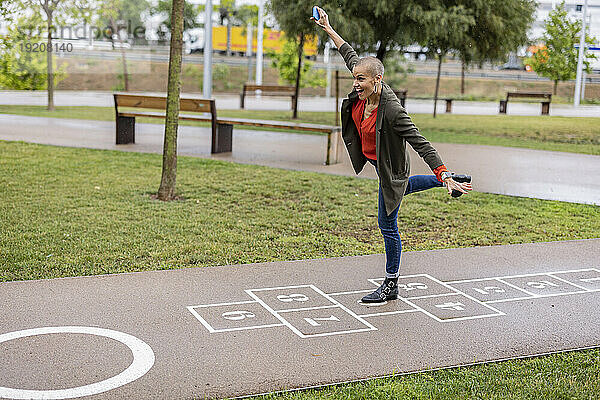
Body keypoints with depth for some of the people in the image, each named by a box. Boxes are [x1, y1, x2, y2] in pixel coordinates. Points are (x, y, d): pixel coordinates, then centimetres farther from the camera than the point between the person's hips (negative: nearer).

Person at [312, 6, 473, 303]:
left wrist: (443, 174, -39)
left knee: (387, 223, 1)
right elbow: (351, 56, 0)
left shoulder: (392, 110, -36)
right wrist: (328, 29, 6)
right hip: (375, 160, 8)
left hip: (391, 167, -8)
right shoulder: (365, 92, -17)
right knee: (402, 188, 37)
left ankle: (391, 285, 16)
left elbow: (421, 144, -35)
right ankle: (446, 181, 52)